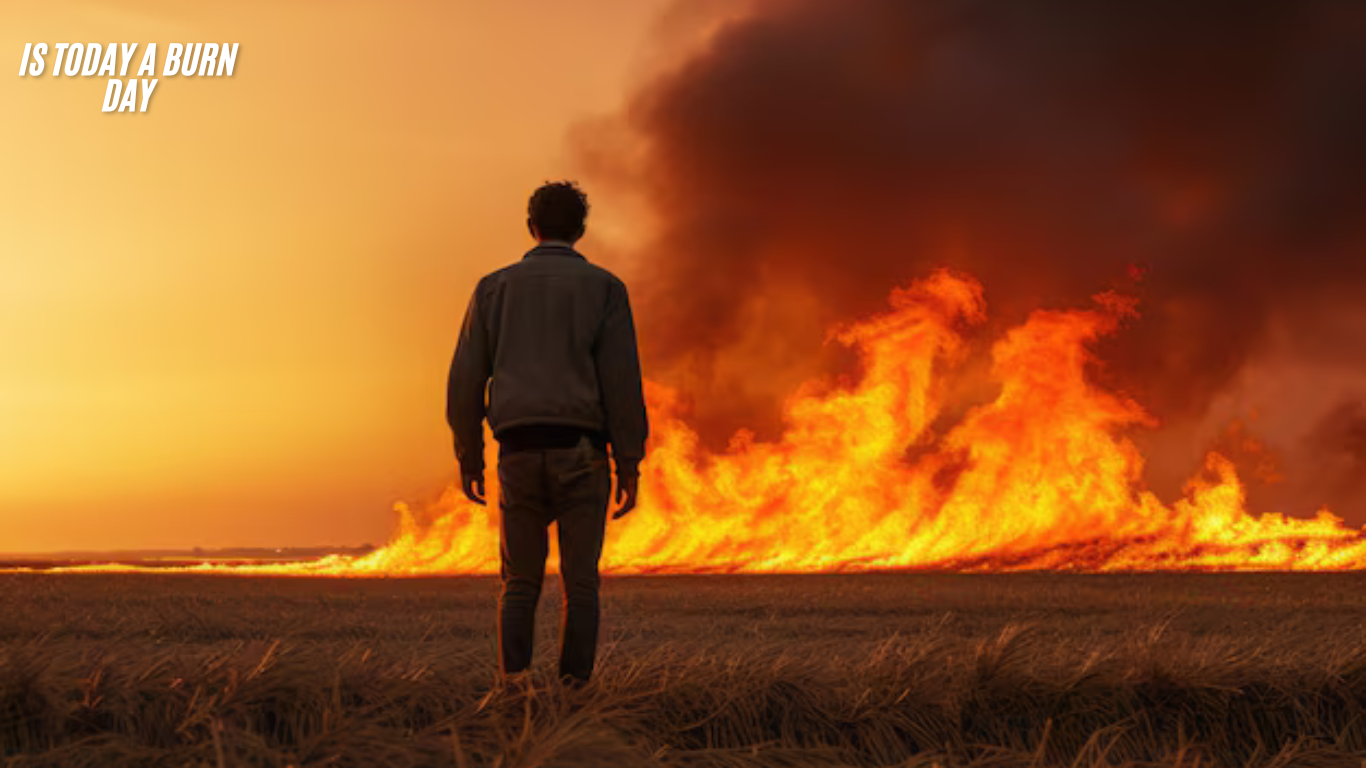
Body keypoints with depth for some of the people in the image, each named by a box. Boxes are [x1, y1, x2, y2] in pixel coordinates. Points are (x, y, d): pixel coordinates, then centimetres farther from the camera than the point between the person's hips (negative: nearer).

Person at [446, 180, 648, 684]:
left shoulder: (494, 287, 10)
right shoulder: (603, 288, 4)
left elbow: (466, 379, 6)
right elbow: (621, 378, -5)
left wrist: (469, 458, 14)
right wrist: (630, 466, -3)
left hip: (519, 454, 2)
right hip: (580, 453, -2)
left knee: (520, 586, 8)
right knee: (580, 585, 4)